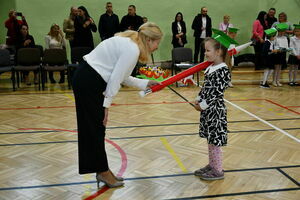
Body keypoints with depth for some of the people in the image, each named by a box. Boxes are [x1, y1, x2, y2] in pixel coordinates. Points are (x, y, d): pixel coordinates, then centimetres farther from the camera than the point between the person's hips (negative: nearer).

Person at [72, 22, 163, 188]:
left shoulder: (129, 43, 13)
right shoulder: (132, 49, -17)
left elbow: (122, 76, 16)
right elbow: (115, 78, -19)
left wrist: (146, 83, 20)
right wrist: (106, 104, -13)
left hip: (88, 80, 10)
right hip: (88, 83, -10)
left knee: (97, 128, 14)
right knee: (96, 128, 0)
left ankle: (102, 171, 24)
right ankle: (103, 172, 14)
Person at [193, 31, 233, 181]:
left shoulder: (223, 70, -18)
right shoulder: (210, 68, 9)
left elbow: (217, 92, -20)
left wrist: (203, 105, -17)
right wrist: (198, 100, 3)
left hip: (215, 109, -9)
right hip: (207, 109, 9)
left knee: (215, 140, 2)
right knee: (210, 138, 18)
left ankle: (218, 171, 15)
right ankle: (211, 165, 32)